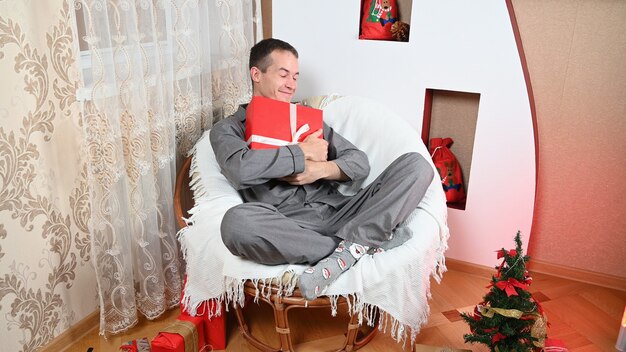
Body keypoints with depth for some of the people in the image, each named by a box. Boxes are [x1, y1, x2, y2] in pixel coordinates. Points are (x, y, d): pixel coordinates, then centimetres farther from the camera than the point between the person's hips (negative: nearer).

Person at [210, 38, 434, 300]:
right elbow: (240, 169, -13)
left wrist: (320, 169, -5)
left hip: (337, 212, 4)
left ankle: (344, 248, -27)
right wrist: (304, 153, -5)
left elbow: (360, 163, 16)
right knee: (236, 222, -38)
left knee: (416, 164, -11)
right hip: (288, 226, -3)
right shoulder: (228, 128, 12)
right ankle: (363, 242, -23)